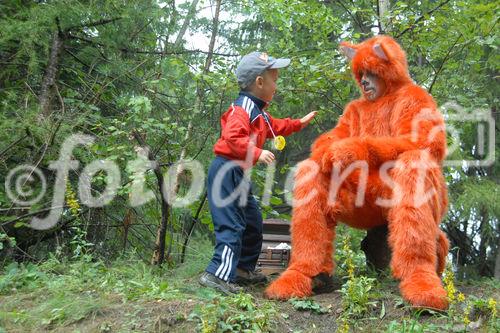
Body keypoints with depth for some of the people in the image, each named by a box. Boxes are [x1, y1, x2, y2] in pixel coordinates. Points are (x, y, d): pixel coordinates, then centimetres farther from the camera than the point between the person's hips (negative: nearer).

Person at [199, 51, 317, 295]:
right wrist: (257, 153, -34)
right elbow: (232, 137, -29)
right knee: (231, 224, -13)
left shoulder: (259, 111, 16)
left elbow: (275, 127, 35)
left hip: (239, 173, 11)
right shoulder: (243, 107, -16)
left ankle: (243, 269, 30)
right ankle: (217, 274, -10)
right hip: (226, 171, -11)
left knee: (252, 221, 18)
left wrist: (299, 123, 38)